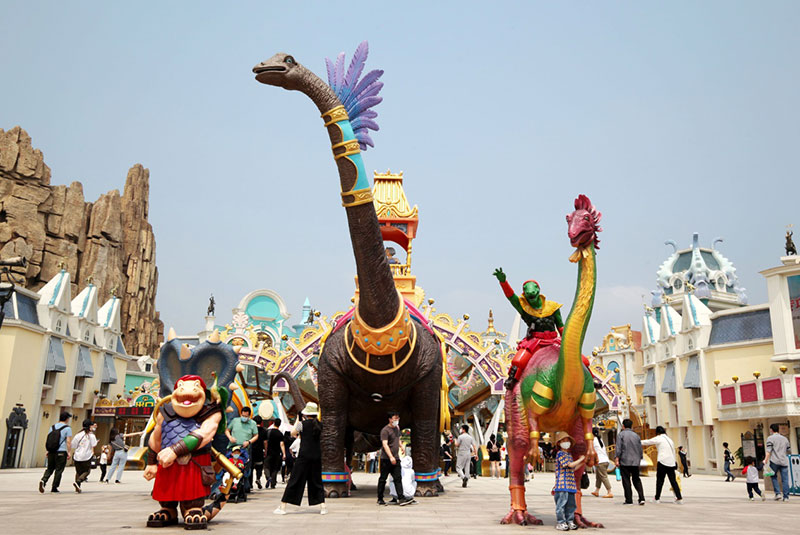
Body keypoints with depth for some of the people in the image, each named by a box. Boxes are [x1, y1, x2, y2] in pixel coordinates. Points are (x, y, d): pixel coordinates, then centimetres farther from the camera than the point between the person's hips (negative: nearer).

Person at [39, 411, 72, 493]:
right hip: (61, 452, -5)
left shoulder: (52, 427, 12)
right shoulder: (67, 428, -5)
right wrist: (68, 452, -4)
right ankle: (54, 487, 5)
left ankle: (43, 480, -13)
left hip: (51, 451, 5)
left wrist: (48, 451, 18)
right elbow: (68, 441, -9)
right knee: (59, 470, 3)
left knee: (49, 468, 13)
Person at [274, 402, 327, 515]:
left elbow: (292, 433, 7)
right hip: (317, 455, 4)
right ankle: (322, 506, 6)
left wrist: (298, 420, 14)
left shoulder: (302, 424, -8)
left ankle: (282, 507, 8)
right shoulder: (319, 424, 4)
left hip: (304, 455, -4)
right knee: (317, 480, 13)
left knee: (294, 479, 3)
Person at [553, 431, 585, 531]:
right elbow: (570, 464, -16)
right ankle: (560, 522, 0)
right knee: (561, 503, -6)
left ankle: (570, 521, 20)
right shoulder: (560, 454, -8)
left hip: (570, 484, 9)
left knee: (571, 504, 12)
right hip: (562, 484, -9)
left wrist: (582, 463, 21)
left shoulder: (569, 454, 21)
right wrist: (580, 459, -3)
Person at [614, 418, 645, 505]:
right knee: (636, 480, 14)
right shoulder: (636, 435, 11)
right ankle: (641, 498, 1)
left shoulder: (621, 435, -2)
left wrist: (617, 459, -9)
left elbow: (618, 448, -10)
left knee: (626, 481, 1)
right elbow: (640, 449, 14)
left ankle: (629, 500, 1)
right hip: (635, 462, 4)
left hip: (625, 462, -4)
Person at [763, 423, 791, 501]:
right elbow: (789, 451, 21)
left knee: (774, 477, 10)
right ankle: (786, 496, 0)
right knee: (785, 479, 2)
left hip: (774, 461, -4)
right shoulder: (785, 438, 15)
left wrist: (766, 460, -13)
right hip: (784, 461, 4)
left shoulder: (770, 438, 1)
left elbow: (769, 450, -10)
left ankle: (777, 493, -1)